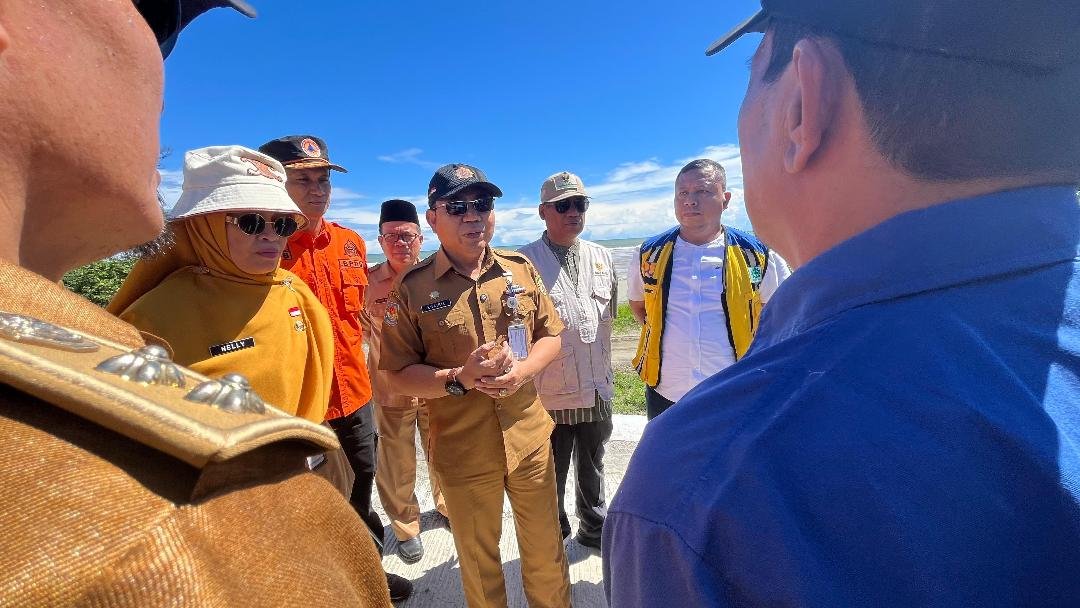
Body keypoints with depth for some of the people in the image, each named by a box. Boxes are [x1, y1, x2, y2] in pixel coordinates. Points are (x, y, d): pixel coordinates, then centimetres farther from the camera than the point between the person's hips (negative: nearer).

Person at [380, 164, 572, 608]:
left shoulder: (520, 269, -1)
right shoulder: (411, 287, -10)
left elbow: (550, 335, 5)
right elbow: (400, 373, -7)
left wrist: (524, 370, -15)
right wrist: (459, 379, -23)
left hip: (530, 439, 3)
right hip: (462, 452, -2)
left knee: (545, 548, 22)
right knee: (478, 560, 22)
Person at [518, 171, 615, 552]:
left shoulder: (601, 257, 7)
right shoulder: (525, 262, -11)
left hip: (597, 389, 5)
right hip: (550, 393, -4)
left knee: (592, 468, 24)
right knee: (551, 475, 15)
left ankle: (595, 529, 46)